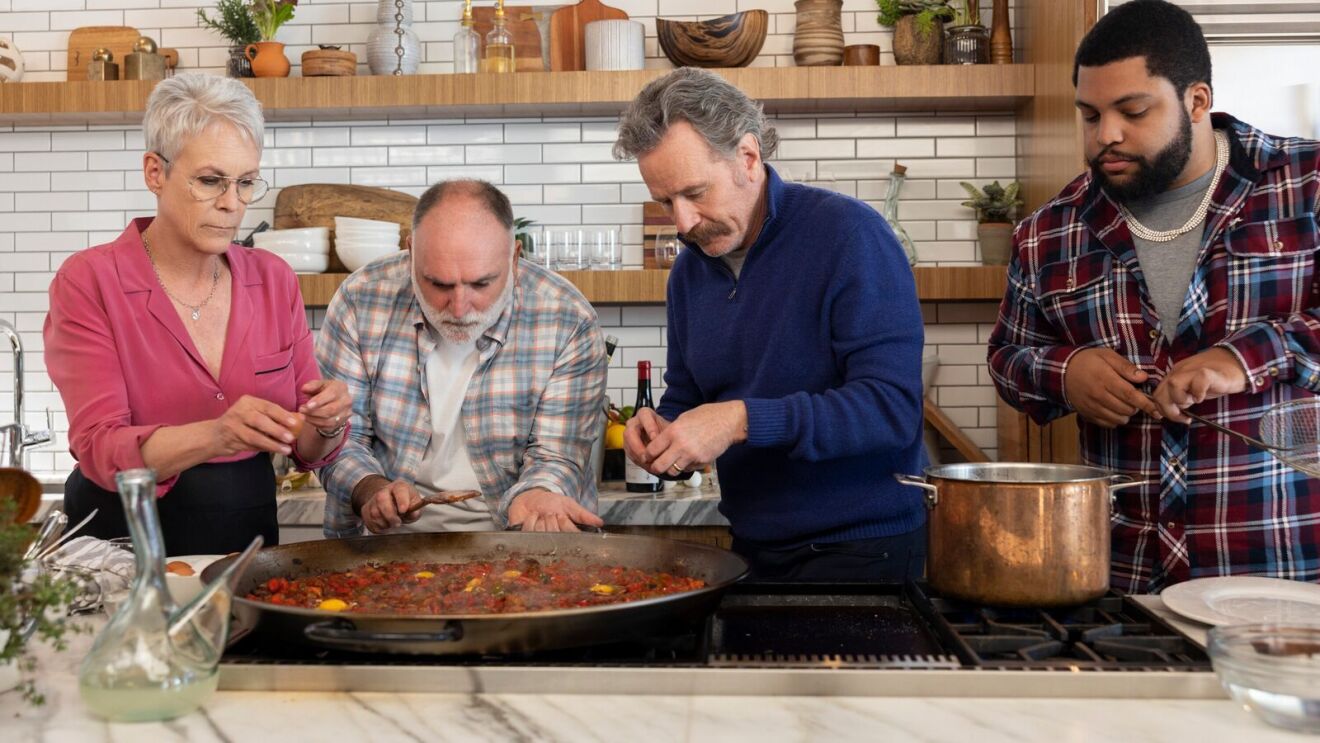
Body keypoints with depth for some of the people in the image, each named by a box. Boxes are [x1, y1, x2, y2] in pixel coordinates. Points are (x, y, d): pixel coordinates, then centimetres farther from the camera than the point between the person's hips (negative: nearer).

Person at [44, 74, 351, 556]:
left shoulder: (273, 280, 5)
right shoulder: (87, 282, -4)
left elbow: (306, 451, 9)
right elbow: (99, 449, -13)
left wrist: (327, 424, -13)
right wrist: (216, 435, -29)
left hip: (248, 535, 3)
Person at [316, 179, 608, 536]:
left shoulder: (570, 323, -12)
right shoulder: (360, 301, -8)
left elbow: (554, 457, -8)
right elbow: (340, 436, -2)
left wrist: (533, 496, -29)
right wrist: (373, 491, -21)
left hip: (515, 536, 1)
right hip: (397, 533, 0)